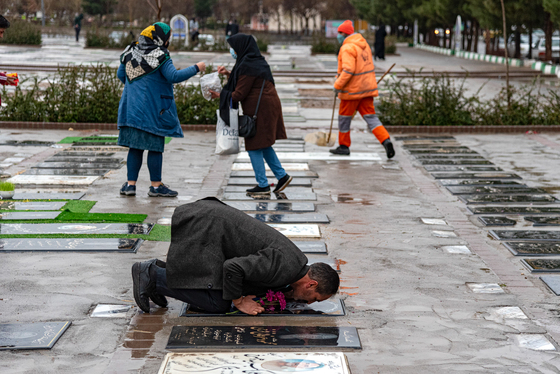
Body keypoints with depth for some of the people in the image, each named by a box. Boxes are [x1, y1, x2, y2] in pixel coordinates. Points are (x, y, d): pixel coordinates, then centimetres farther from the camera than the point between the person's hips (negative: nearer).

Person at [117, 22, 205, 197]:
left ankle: (130, 184, 9)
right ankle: (156, 186, 8)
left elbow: (120, 74, 15)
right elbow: (174, 76, -20)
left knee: (135, 146, 10)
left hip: (132, 108, 6)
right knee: (155, 147, 2)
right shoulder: (160, 56, -13)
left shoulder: (132, 51, 8)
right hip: (153, 109, -6)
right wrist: (196, 68, -11)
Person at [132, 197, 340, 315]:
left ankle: (160, 271, 13)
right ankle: (152, 274, -2)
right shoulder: (283, 268, -22)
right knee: (217, 305, -9)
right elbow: (233, 268, -27)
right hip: (204, 230, -10)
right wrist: (239, 301, -11)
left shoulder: (297, 262, 9)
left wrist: (282, 293, 9)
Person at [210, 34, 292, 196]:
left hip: (259, 109, -9)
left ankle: (263, 185, 5)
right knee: (263, 145, 18)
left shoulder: (247, 66, -18)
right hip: (268, 107, 9)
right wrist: (228, 73, 20)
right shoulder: (257, 61, 11)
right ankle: (282, 175, 18)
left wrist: (220, 95, -3)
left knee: (254, 147, 1)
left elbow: (239, 94, -16)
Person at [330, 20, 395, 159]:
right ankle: (386, 140, -12)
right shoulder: (363, 44, 13)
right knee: (370, 116, 5)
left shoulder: (347, 48, -17)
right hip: (367, 88, 8)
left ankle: (344, 146, 19)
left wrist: (338, 85, -17)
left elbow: (348, 70, -26)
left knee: (344, 117, 9)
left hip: (352, 89, -8)